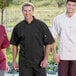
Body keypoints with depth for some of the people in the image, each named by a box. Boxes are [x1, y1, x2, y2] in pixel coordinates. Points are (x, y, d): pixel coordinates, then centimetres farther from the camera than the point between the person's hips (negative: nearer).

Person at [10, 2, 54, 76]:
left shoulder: (41, 25, -3)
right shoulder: (18, 27, 2)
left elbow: (48, 43, -1)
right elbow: (15, 45, 10)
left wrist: (45, 59, -10)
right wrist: (14, 61, 8)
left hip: (39, 62, -1)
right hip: (24, 63, 1)